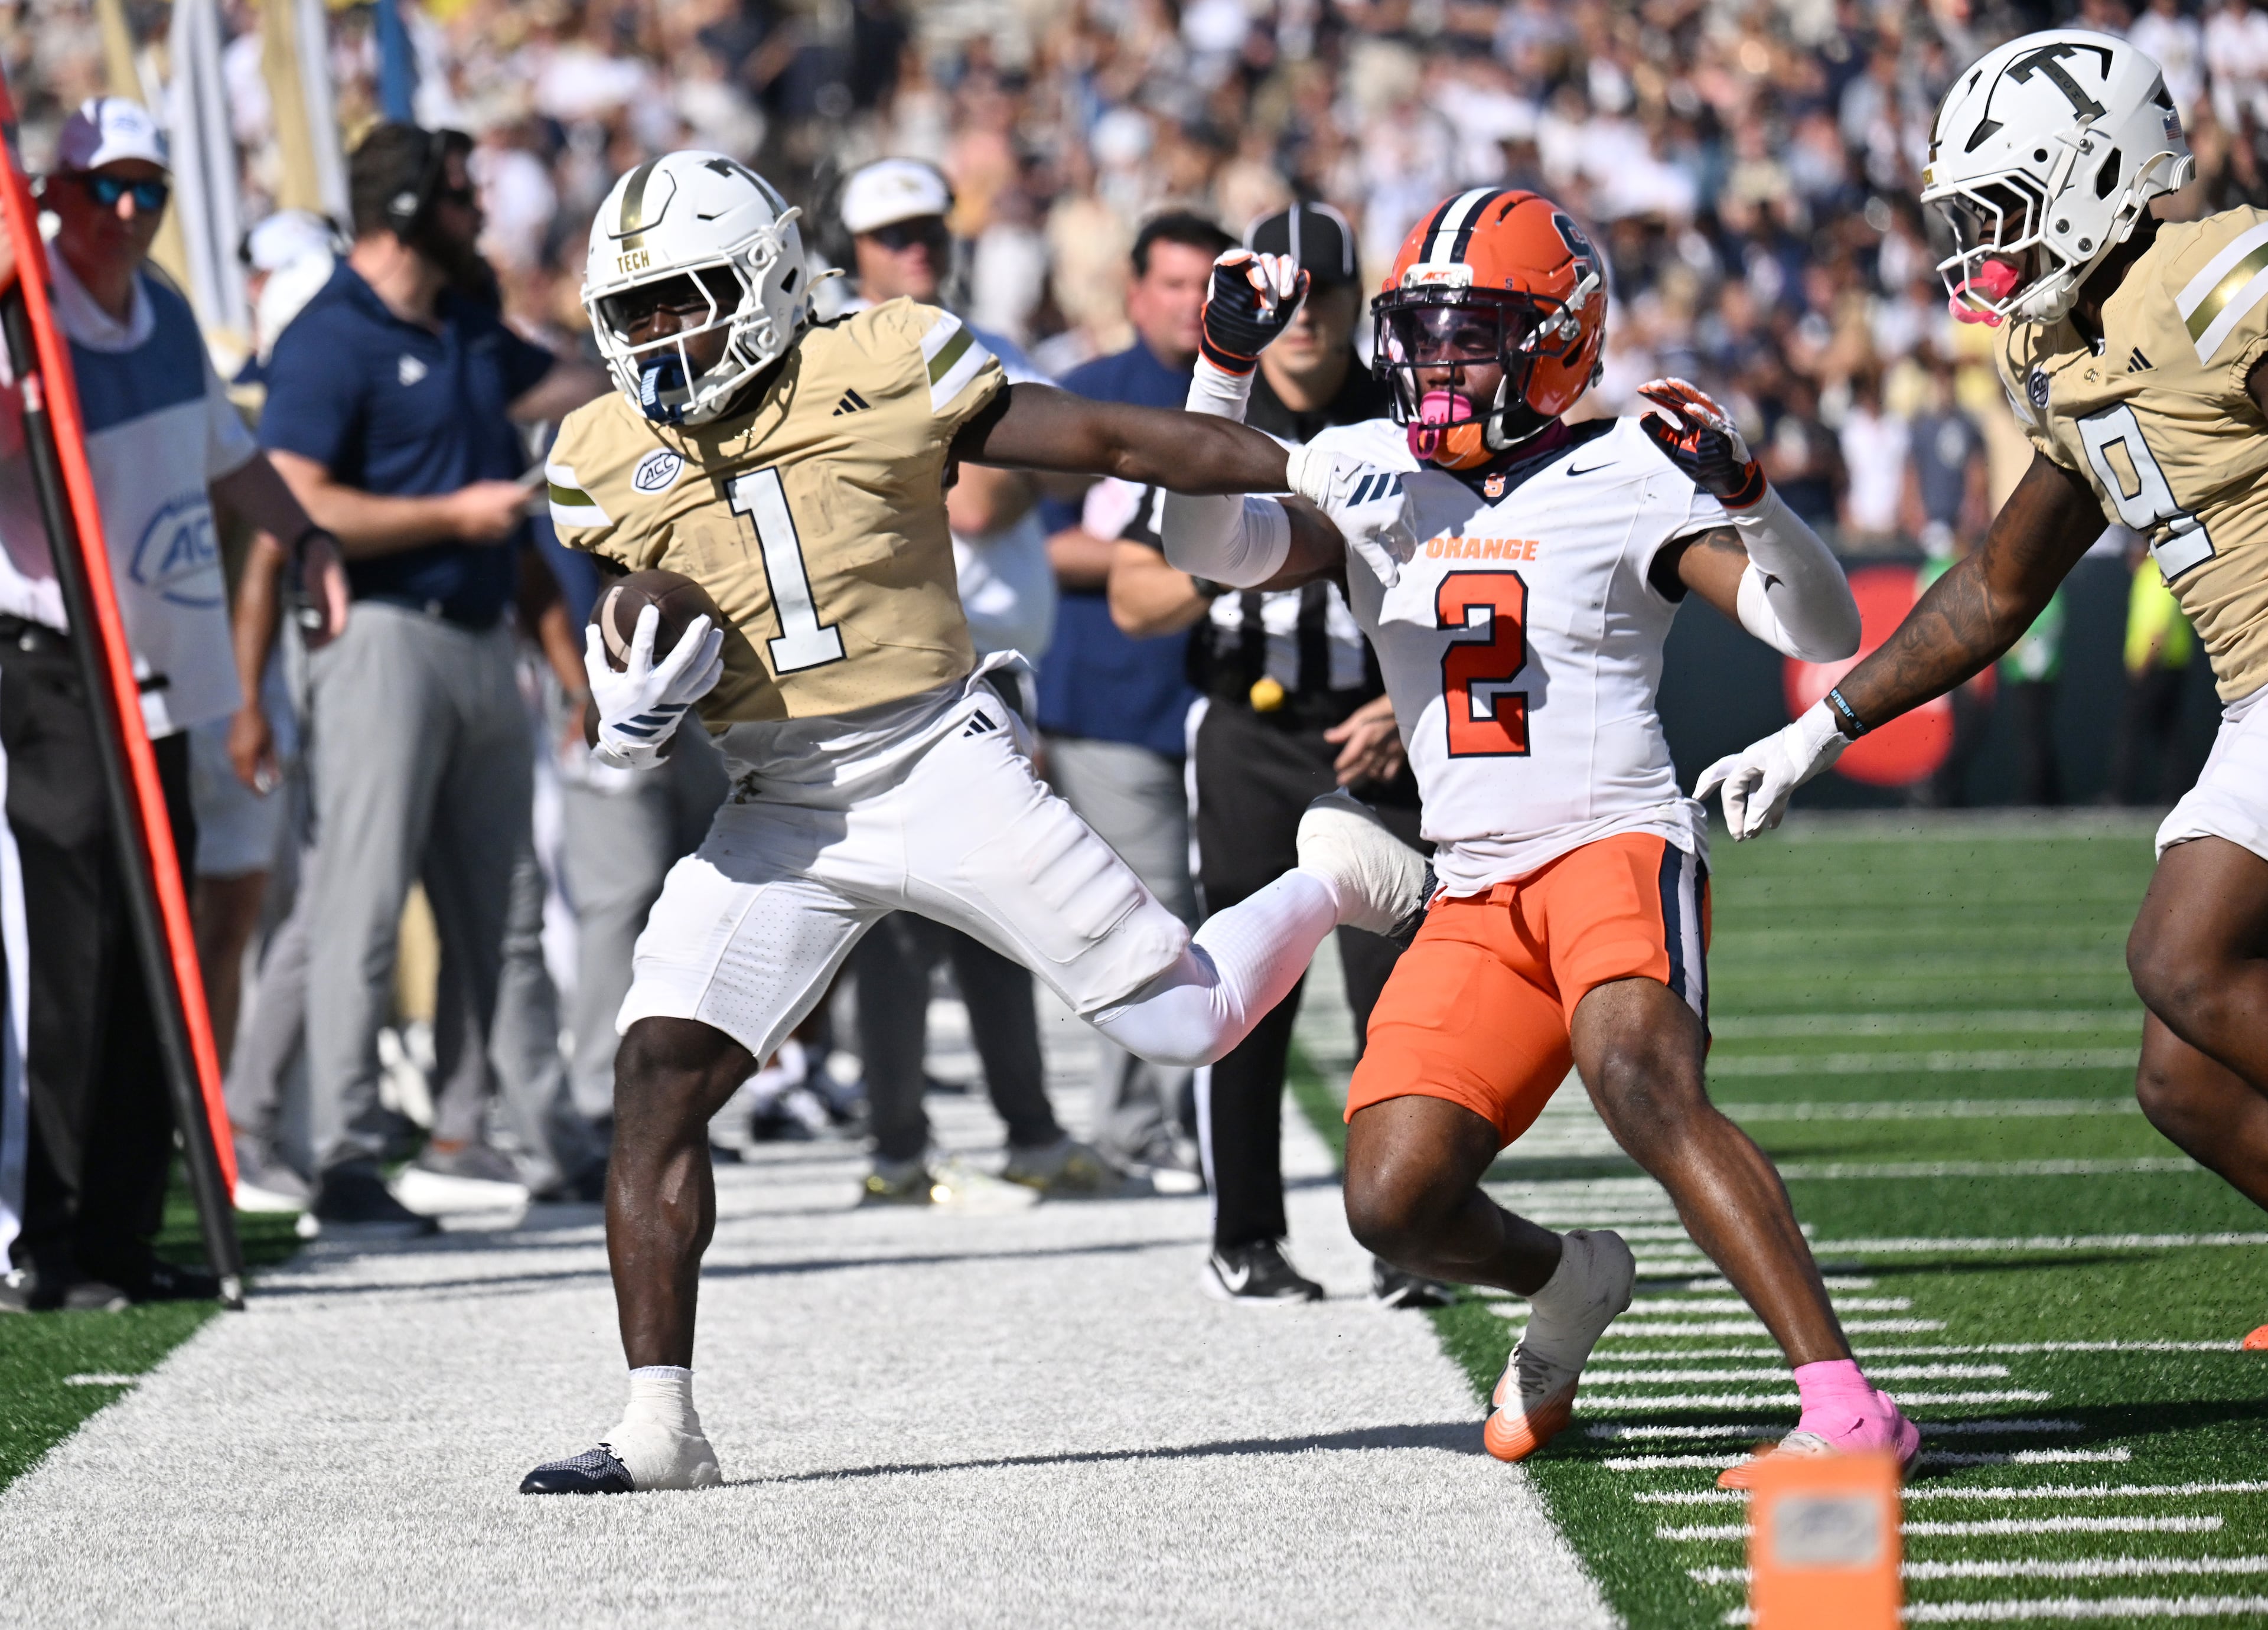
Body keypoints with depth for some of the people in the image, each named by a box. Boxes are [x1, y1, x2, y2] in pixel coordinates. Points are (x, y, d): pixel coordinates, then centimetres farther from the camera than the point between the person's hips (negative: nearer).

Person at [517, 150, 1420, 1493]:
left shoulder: (884, 375, -8)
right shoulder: (613, 466, 3)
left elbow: (1112, 439, -3)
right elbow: (627, 646, 13)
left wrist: (1304, 476, -5)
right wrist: (629, 716, -11)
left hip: (947, 770, -3)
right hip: (782, 816, 3)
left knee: (1186, 1020, -3)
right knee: (659, 1077, -13)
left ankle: (1338, 882, 31)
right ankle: (660, 1426, -8)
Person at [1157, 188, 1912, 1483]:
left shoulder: (1625, 485, -2)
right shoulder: (1373, 473, 12)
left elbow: (1822, 631, -9)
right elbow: (1211, 548, 0)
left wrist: (1745, 495, -26)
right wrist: (1225, 370, -10)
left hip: (1616, 852, -6)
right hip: (1477, 897, 6)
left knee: (1645, 1084, -34)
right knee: (1394, 1205, -6)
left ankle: (1844, 1399, -38)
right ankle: (1569, 1283, 27)